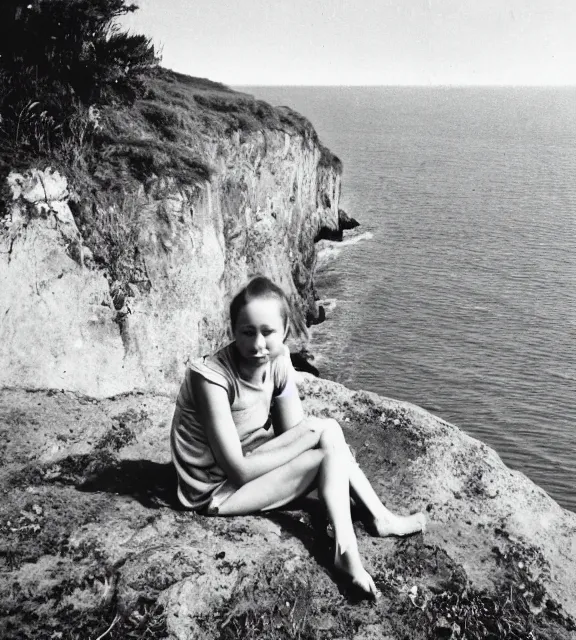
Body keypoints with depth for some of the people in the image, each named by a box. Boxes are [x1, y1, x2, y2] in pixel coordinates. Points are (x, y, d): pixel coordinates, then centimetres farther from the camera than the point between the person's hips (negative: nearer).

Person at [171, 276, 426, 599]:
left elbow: (294, 431, -3)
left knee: (328, 434, -10)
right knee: (327, 432, -17)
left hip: (249, 466, 7)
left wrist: (325, 437, -24)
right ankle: (345, 549, -9)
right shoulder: (212, 377, -29)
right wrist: (314, 437, -22)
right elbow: (239, 470, -27)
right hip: (216, 491, -7)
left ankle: (381, 518, 1)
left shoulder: (278, 360, -9)